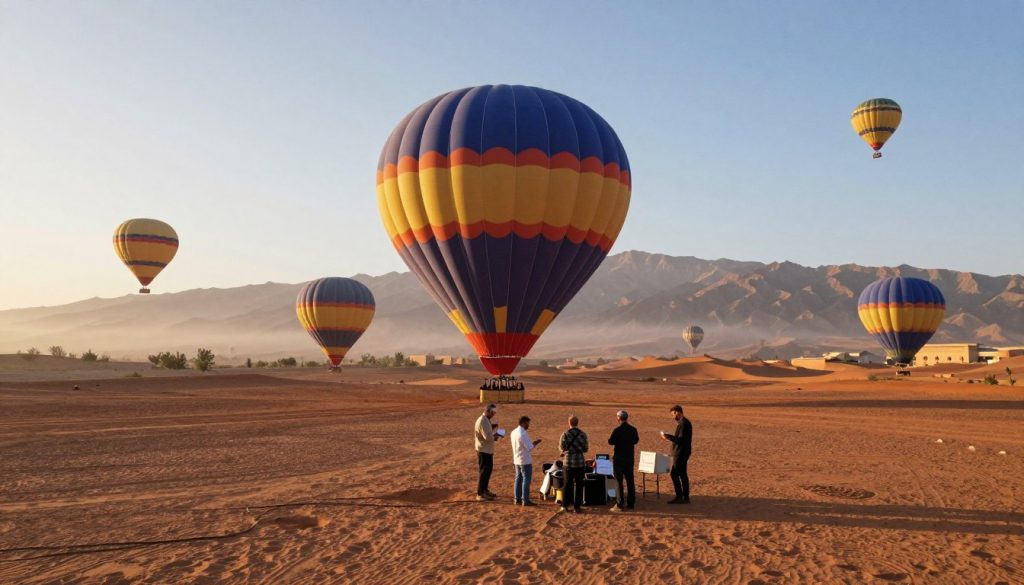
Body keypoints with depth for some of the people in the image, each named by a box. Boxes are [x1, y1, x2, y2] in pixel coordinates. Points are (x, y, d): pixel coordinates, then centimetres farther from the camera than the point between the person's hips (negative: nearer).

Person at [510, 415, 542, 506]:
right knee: (526, 480, -2)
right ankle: (525, 500, 0)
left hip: (517, 460, 9)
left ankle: (517, 499, 16)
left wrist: (532, 443, 13)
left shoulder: (514, 432, 8)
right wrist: (535, 443, -2)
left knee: (518, 479, 13)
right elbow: (529, 448, -20)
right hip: (525, 461, -9)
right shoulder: (523, 434, -20)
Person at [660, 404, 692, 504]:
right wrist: (670, 438, 14)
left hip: (680, 453, -10)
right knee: (682, 474, 12)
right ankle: (685, 497, 16)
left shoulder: (683, 423, -18)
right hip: (682, 452, 10)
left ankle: (679, 497, -4)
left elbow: (681, 439, -23)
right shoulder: (685, 422, 14)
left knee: (673, 474, -7)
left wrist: (668, 436, -17)